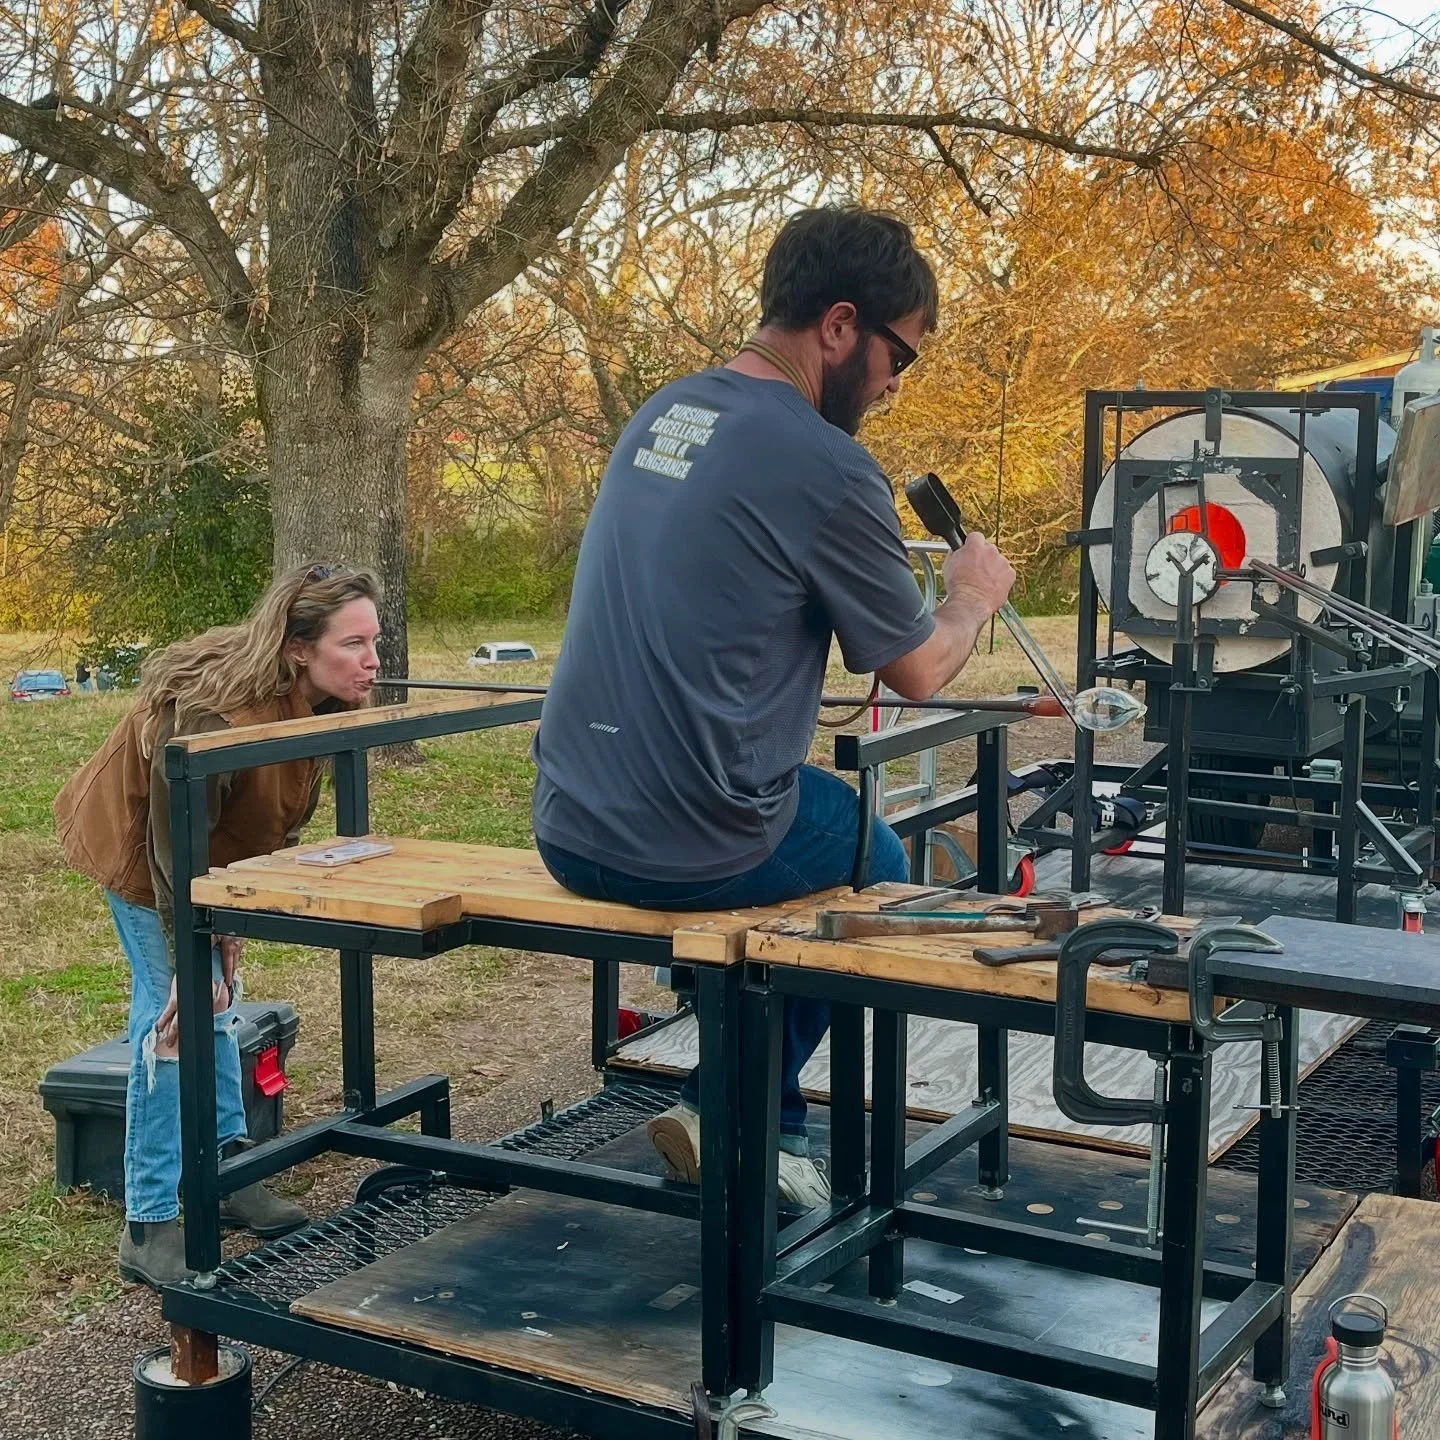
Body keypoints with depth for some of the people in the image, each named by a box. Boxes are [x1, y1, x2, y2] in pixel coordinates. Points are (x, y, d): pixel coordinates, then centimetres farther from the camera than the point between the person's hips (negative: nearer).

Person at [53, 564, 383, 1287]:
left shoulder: (317, 704, -15)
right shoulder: (215, 716, -40)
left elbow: (278, 818, -2)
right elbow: (173, 846, -33)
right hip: (136, 847, -8)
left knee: (216, 1003, 14)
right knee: (177, 1016, -11)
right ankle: (148, 1228, -4)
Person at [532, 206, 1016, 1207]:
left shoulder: (661, 414, 9)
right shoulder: (827, 465, -14)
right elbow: (918, 673, -2)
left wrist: (891, 562, 26)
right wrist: (974, 599, 18)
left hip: (568, 830, 7)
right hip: (695, 851, -7)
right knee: (877, 860, 24)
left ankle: (772, 1123, 37)